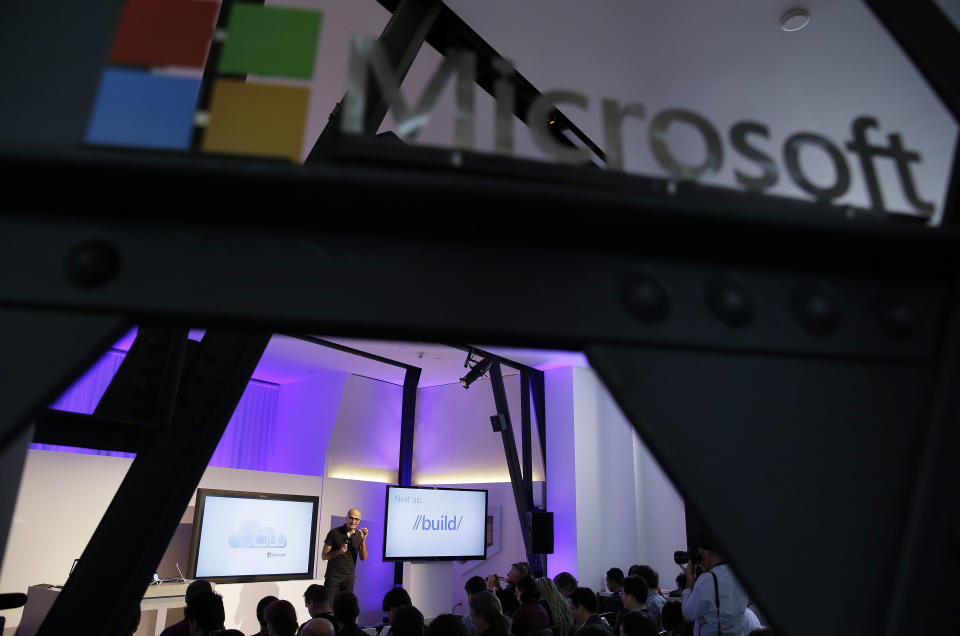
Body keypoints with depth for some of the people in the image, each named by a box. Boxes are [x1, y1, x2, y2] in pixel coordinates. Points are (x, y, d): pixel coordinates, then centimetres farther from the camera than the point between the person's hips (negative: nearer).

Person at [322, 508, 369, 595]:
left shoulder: (359, 535, 4)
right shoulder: (334, 533, -5)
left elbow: (363, 558, -1)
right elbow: (323, 556, -4)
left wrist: (363, 540, -14)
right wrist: (338, 552, -20)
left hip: (349, 578, 3)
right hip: (333, 576, -3)